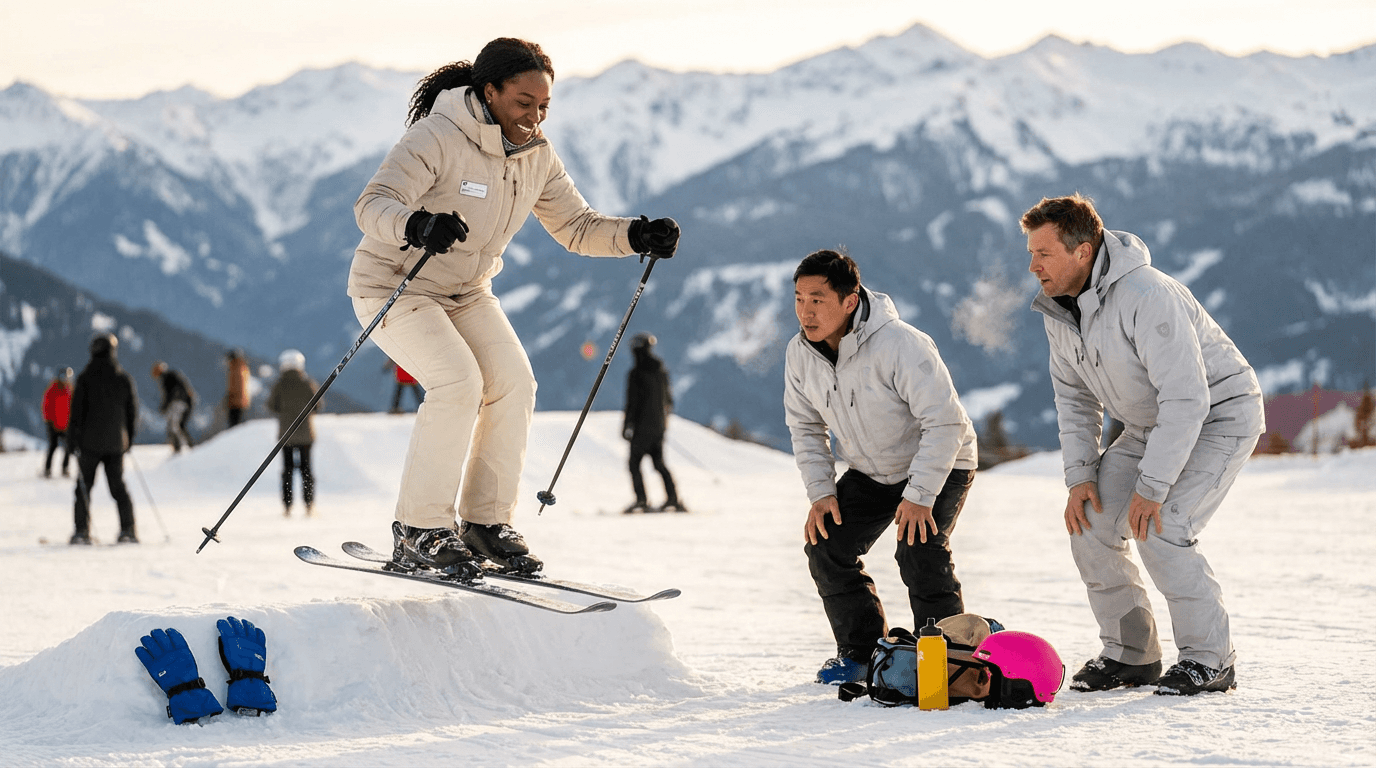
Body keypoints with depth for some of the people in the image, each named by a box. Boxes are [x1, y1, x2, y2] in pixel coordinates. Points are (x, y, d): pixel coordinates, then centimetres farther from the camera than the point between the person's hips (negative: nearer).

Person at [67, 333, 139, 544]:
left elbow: (77, 409, -7)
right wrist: (130, 438, 18)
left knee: (84, 486, 4)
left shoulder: (86, 378, -7)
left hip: (90, 440, -3)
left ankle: (82, 530, -3)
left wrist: (73, 438, 0)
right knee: (118, 485, 9)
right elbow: (133, 410, 8)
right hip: (116, 442, 3)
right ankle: (128, 529, 1)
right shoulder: (124, 378, 2)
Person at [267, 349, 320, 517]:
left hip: (286, 432, -1)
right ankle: (309, 505, 0)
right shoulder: (308, 383, -4)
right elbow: (318, 405, -2)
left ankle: (287, 505, 0)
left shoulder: (280, 385, -6)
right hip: (306, 432, 1)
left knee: (287, 468, 6)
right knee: (306, 467, 7)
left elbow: (272, 406, -4)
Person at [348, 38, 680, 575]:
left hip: (466, 293, 7)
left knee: (513, 383, -12)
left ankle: (487, 521, 2)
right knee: (458, 381, -25)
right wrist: (418, 225, -56)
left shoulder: (537, 158, -2)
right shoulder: (438, 139, -24)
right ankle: (418, 529, -14)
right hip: (394, 284, -7)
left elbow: (576, 227, 5)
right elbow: (372, 205, -34)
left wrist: (638, 237, -13)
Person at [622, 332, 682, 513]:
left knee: (634, 463, 0)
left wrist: (627, 424, -11)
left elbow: (632, 401, -15)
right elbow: (668, 398, 18)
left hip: (643, 425, -7)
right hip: (659, 426, 7)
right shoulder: (661, 371, 9)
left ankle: (641, 500, -8)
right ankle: (673, 498, 8)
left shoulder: (636, 373, -13)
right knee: (659, 463, 15)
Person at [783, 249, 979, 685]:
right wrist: (820, 491, -9)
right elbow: (805, 428, 3)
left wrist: (919, 495, -32)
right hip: (871, 472, 6)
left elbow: (944, 423, -30)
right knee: (826, 546, -5)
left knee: (918, 549, -25)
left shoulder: (900, 345, -33)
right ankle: (863, 650, 12)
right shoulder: (799, 354, -11)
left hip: (941, 465, -6)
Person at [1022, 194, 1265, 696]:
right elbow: (1075, 396, 7)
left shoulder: (1147, 296, -32)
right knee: (1090, 524, -3)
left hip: (1219, 414, -8)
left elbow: (1186, 398, -33)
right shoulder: (1058, 309, -5)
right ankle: (1131, 654, 10)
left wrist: (1151, 487, -31)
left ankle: (1209, 660, -8)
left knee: (1160, 528, -23)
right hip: (1152, 425, 8)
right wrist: (1080, 476, -5)